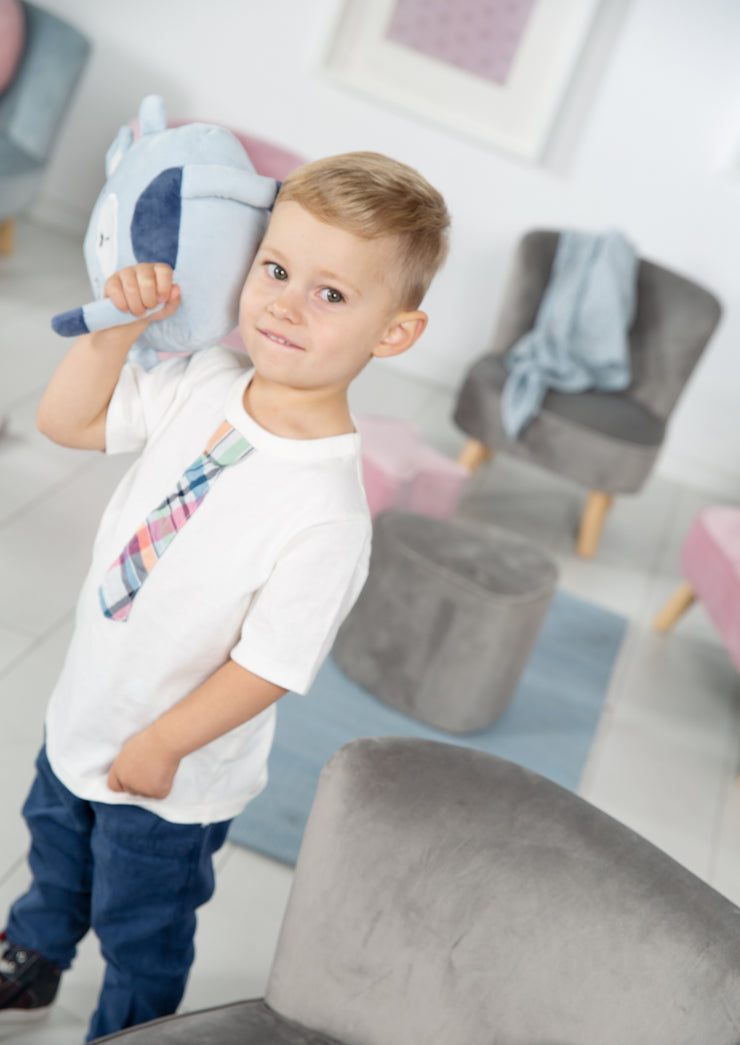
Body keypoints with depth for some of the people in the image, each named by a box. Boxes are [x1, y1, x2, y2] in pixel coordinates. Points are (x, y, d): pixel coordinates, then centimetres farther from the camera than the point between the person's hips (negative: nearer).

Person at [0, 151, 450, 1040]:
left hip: (168, 776, -7)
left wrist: (161, 746, -16)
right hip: (83, 708, 7)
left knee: (141, 932, 22)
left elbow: (270, 664, -28)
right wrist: (120, 325, -21)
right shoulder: (206, 378, -16)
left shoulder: (326, 512, -36)